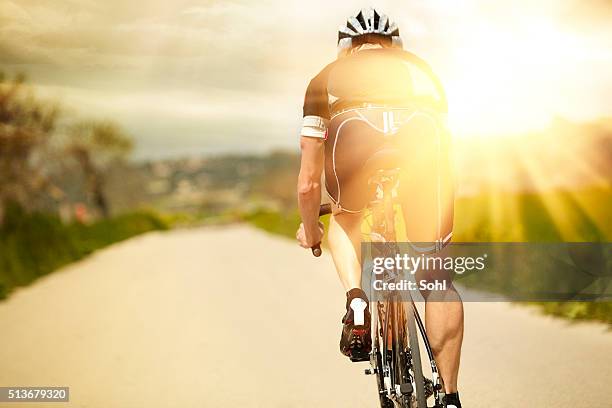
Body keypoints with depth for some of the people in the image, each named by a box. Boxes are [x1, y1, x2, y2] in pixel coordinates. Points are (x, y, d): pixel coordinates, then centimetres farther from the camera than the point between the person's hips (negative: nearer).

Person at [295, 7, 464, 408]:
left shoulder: (328, 77, 37)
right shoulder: (420, 68, 41)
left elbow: (309, 182, 39)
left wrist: (310, 231, 57)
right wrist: (443, 220, 64)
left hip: (353, 134, -1)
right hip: (421, 133, 1)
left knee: (346, 219, 34)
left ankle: (357, 300, 9)